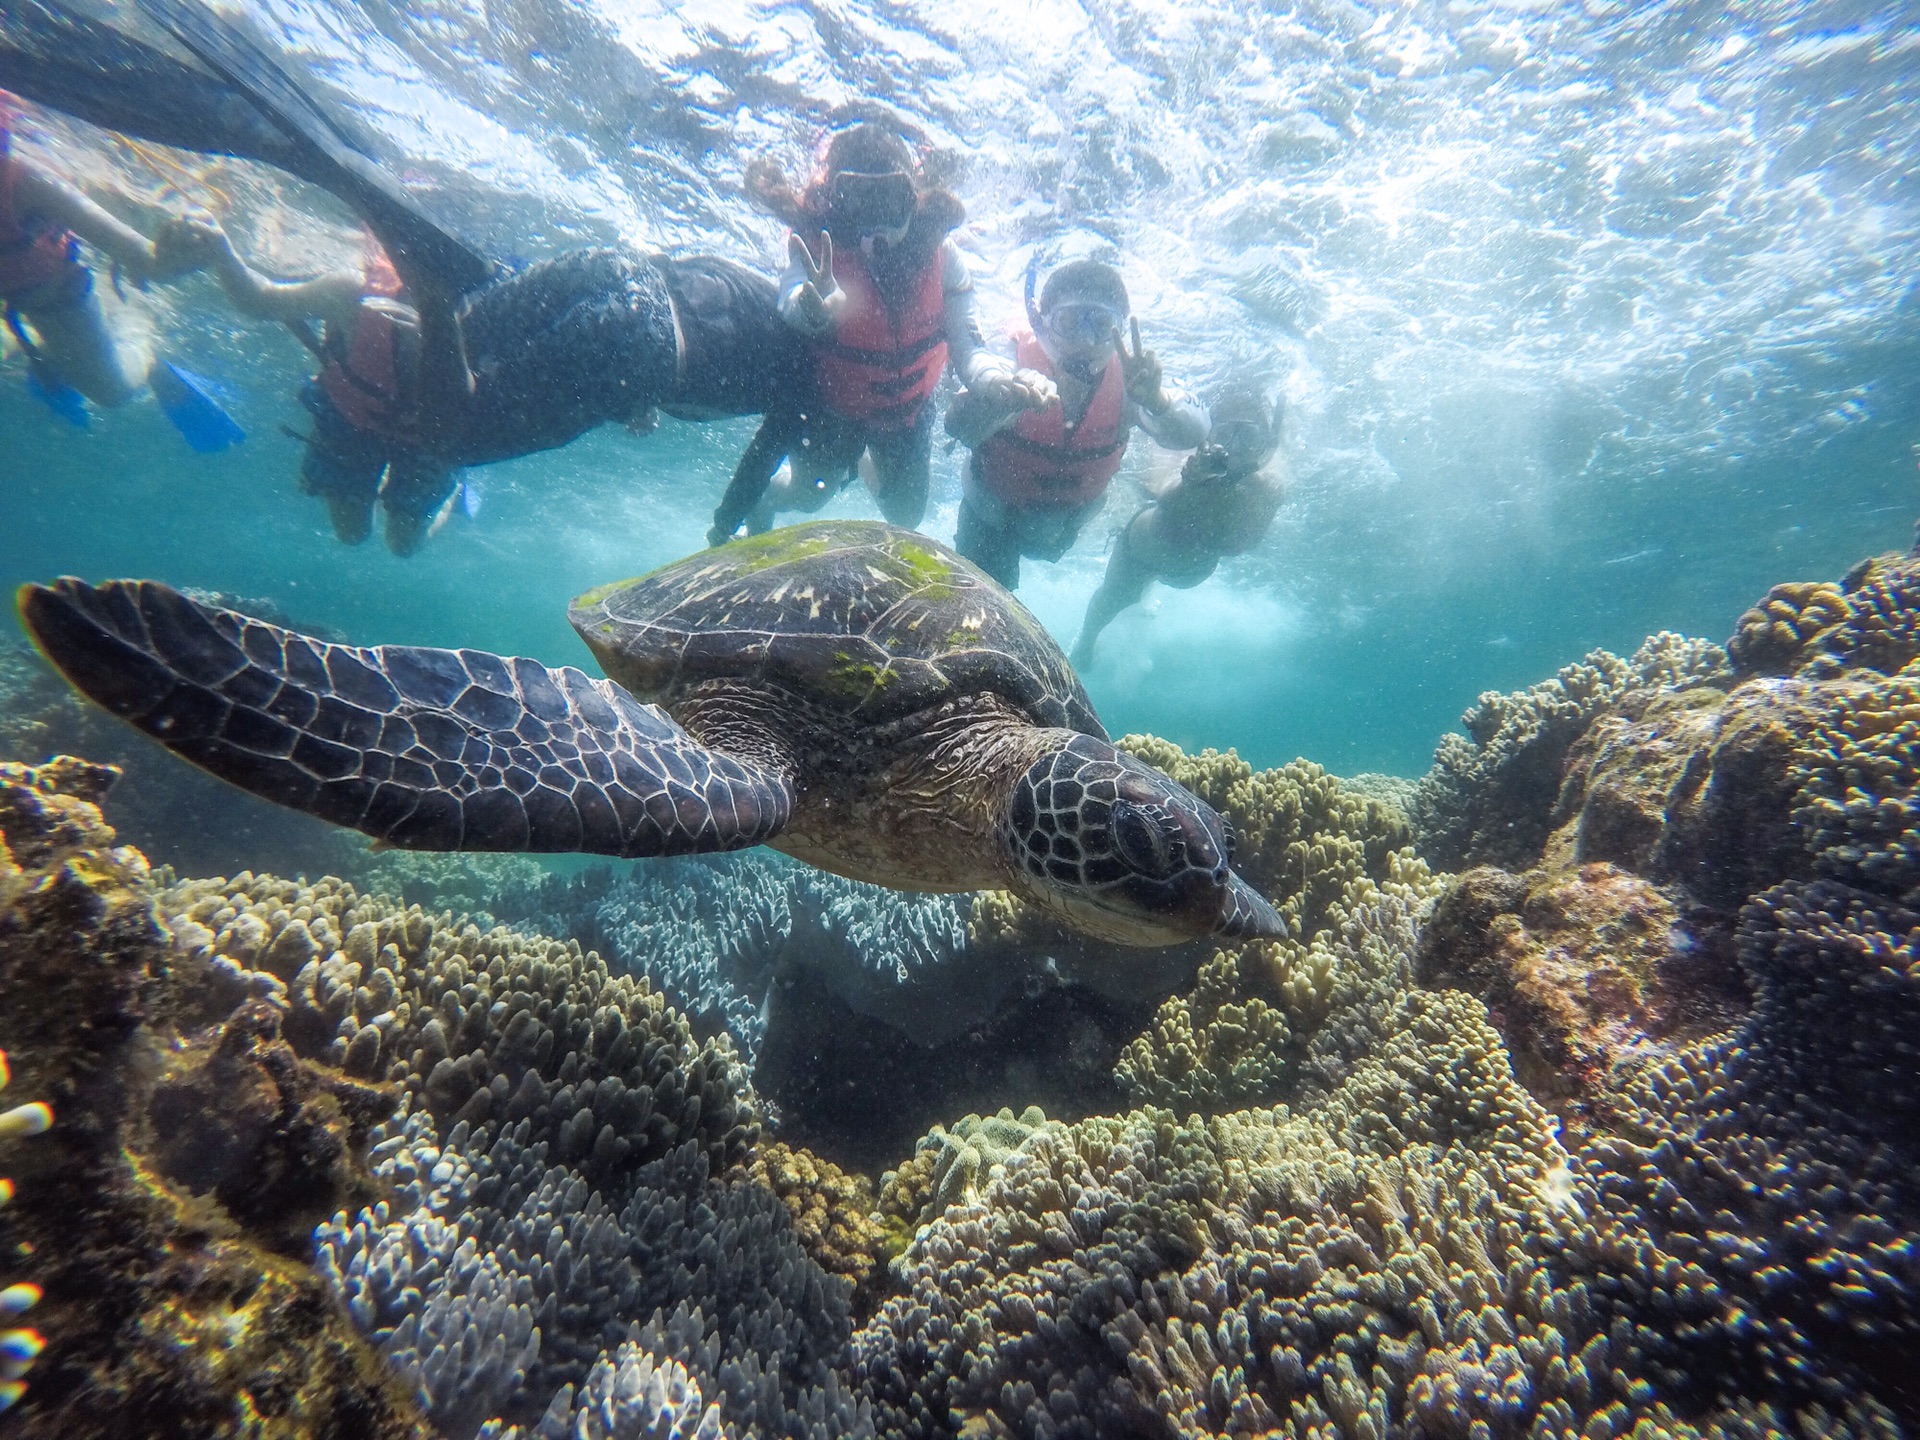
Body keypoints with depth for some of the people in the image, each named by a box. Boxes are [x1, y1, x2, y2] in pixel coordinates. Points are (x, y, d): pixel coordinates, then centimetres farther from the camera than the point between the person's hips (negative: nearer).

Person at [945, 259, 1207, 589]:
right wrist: (1008, 399, -75)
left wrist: (1156, 402, -62)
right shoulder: (1017, 361, -35)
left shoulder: (1130, 379, -28)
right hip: (992, 511, -3)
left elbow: (1192, 435, -40)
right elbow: (958, 426, -53)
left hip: (1065, 521, 3)